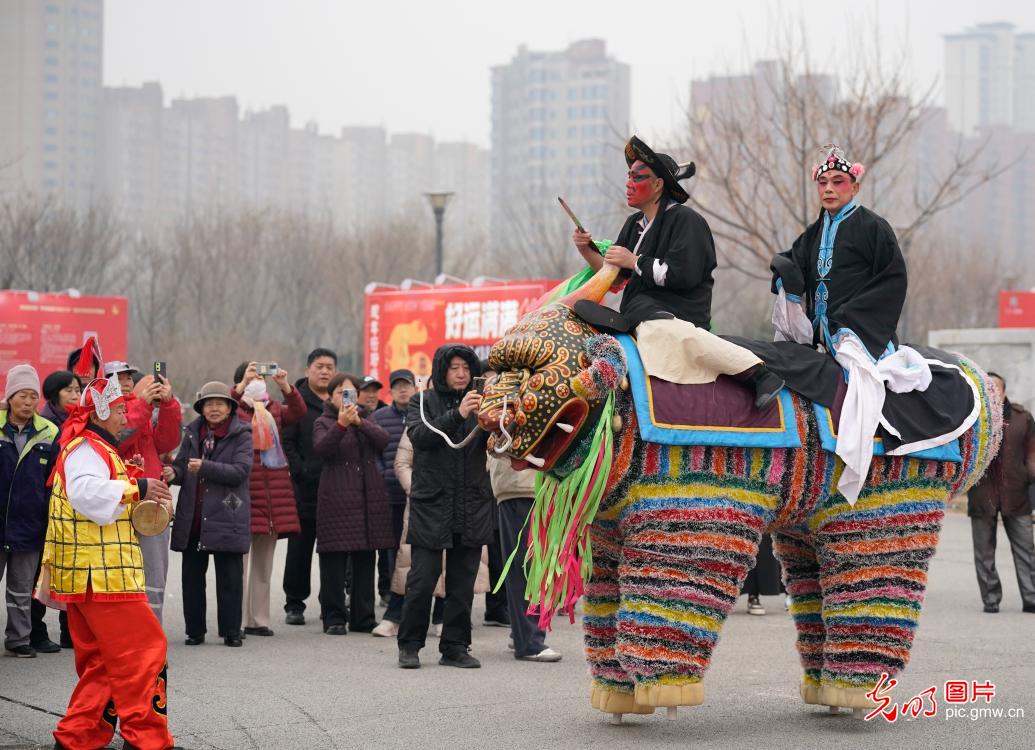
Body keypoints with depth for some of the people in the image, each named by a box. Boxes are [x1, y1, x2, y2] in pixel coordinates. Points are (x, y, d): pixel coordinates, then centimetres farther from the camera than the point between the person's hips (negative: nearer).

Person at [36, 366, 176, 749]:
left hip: (91, 576, 11)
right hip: (101, 575, -11)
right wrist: (136, 488, -30)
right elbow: (85, 491, -30)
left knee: (102, 660, 13)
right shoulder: (86, 448, -12)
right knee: (142, 649, -8)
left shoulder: (94, 447, 23)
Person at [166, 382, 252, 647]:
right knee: (192, 575, 7)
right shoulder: (193, 433, 12)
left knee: (230, 577, 0)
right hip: (193, 518, 4)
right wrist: (174, 473, -11)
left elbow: (240, 471, -12)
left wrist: (205, 467, -20)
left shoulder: (241, 435, -1)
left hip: (226, 517, -4)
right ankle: (195, 630, 15)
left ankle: (231, 631, 7)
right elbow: (182, 464, 12)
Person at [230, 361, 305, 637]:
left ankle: (258, 619, 16)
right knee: (239, 558, -8)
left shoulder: (274, 410, 15)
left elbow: (298, 413, -3)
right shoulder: (235, 409, 3)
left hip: (273, 489, 6)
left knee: (264, 562, 10)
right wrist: (241, 387, -28)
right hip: (244, 487, -6)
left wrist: (286, 387, -17)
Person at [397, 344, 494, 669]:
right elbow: (419, 436, -14)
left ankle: (455, 647, 12)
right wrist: (457, 415, -26)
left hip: (472, 505, 3)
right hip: (431, 503, -3)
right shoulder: (423, 402, 4)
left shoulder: (479, 403, 10)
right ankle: (410, 645, 7)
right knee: (422, 578, -5)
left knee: (463, 581, 4)